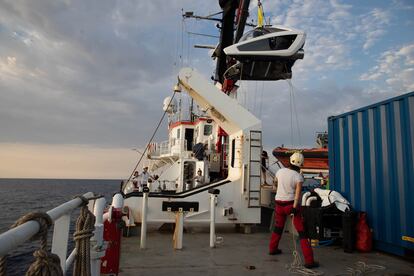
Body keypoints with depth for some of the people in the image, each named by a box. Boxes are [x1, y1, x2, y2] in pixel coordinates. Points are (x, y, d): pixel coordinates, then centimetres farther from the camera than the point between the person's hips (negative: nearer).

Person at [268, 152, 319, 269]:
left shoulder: (280, 171, -2)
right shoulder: (299, 177, -14)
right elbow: (298, 193, -26)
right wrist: (294, 208, -32)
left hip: (279, 204, 5)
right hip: (291, 204, -5)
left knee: (278, 226, 27)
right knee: (302, 231, 1)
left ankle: (272, 249, 42)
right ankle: (309, 261, -5)